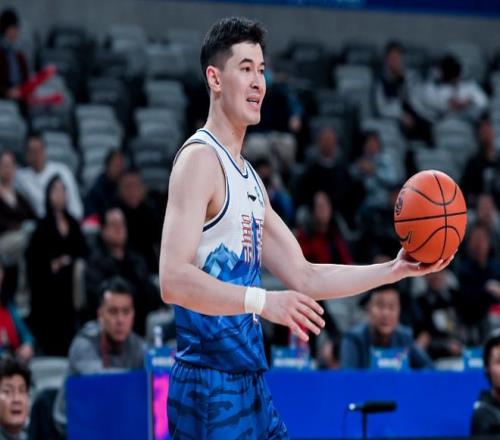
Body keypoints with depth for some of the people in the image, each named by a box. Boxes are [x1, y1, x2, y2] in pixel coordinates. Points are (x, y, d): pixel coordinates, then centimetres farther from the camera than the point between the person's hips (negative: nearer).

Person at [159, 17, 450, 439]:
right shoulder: (200, 159, -12)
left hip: (251, 383, 9)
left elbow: (304, 277, 21)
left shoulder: (249, 178, 18)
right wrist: (262, 301, -31)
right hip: (211, 386, -9)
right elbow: (174, 280, -23)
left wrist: (393, 270, 14)